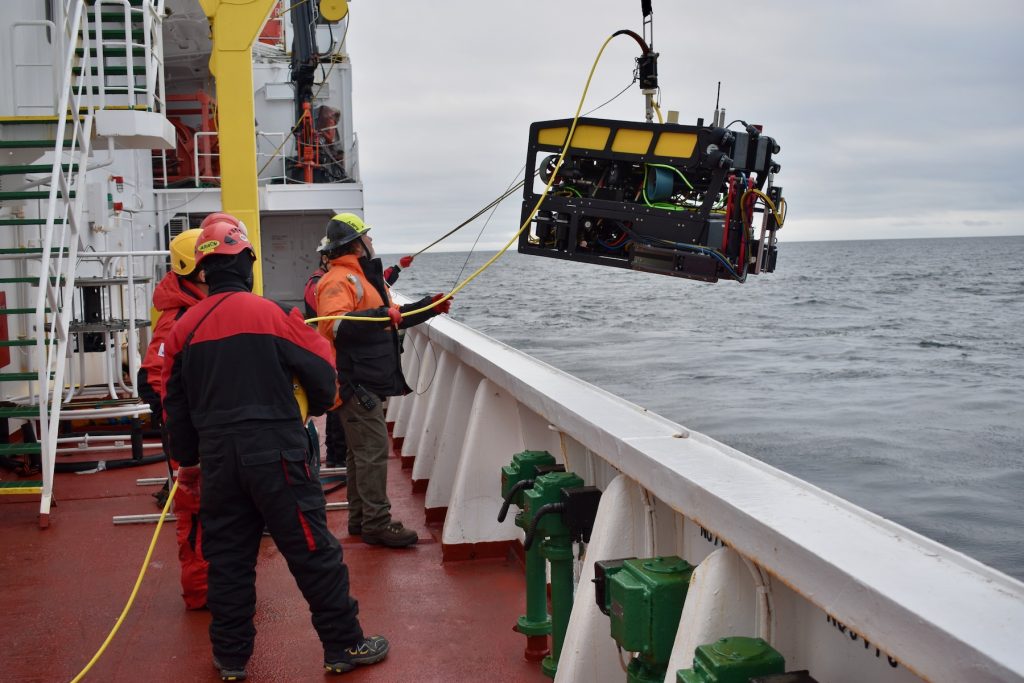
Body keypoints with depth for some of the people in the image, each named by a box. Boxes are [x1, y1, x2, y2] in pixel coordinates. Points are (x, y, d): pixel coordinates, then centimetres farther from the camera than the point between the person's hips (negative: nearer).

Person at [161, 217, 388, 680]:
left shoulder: (184, 328, 6)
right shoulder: (270, 314, -8)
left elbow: (176, 406, 12)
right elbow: (322, 374, -3)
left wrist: (188, 461, 25)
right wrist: (317, 406, 20)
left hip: (218, 458, 4)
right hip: (274, 454, -4)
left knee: (228, 558, 14)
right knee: (313, 552, 4)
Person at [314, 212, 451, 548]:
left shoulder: (364, 277, 21)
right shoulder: (340, 280, -13)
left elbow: (394, 318, 29)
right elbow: (335, 324, -30)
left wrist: (430, 306, 20)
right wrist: (381, 314, -37)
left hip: (368, 381, 11)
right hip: (355, 382, -11)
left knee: (362, 451, 14)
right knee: (374, 450, -11)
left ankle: (360, 519, 22)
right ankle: (377, 524, -7)